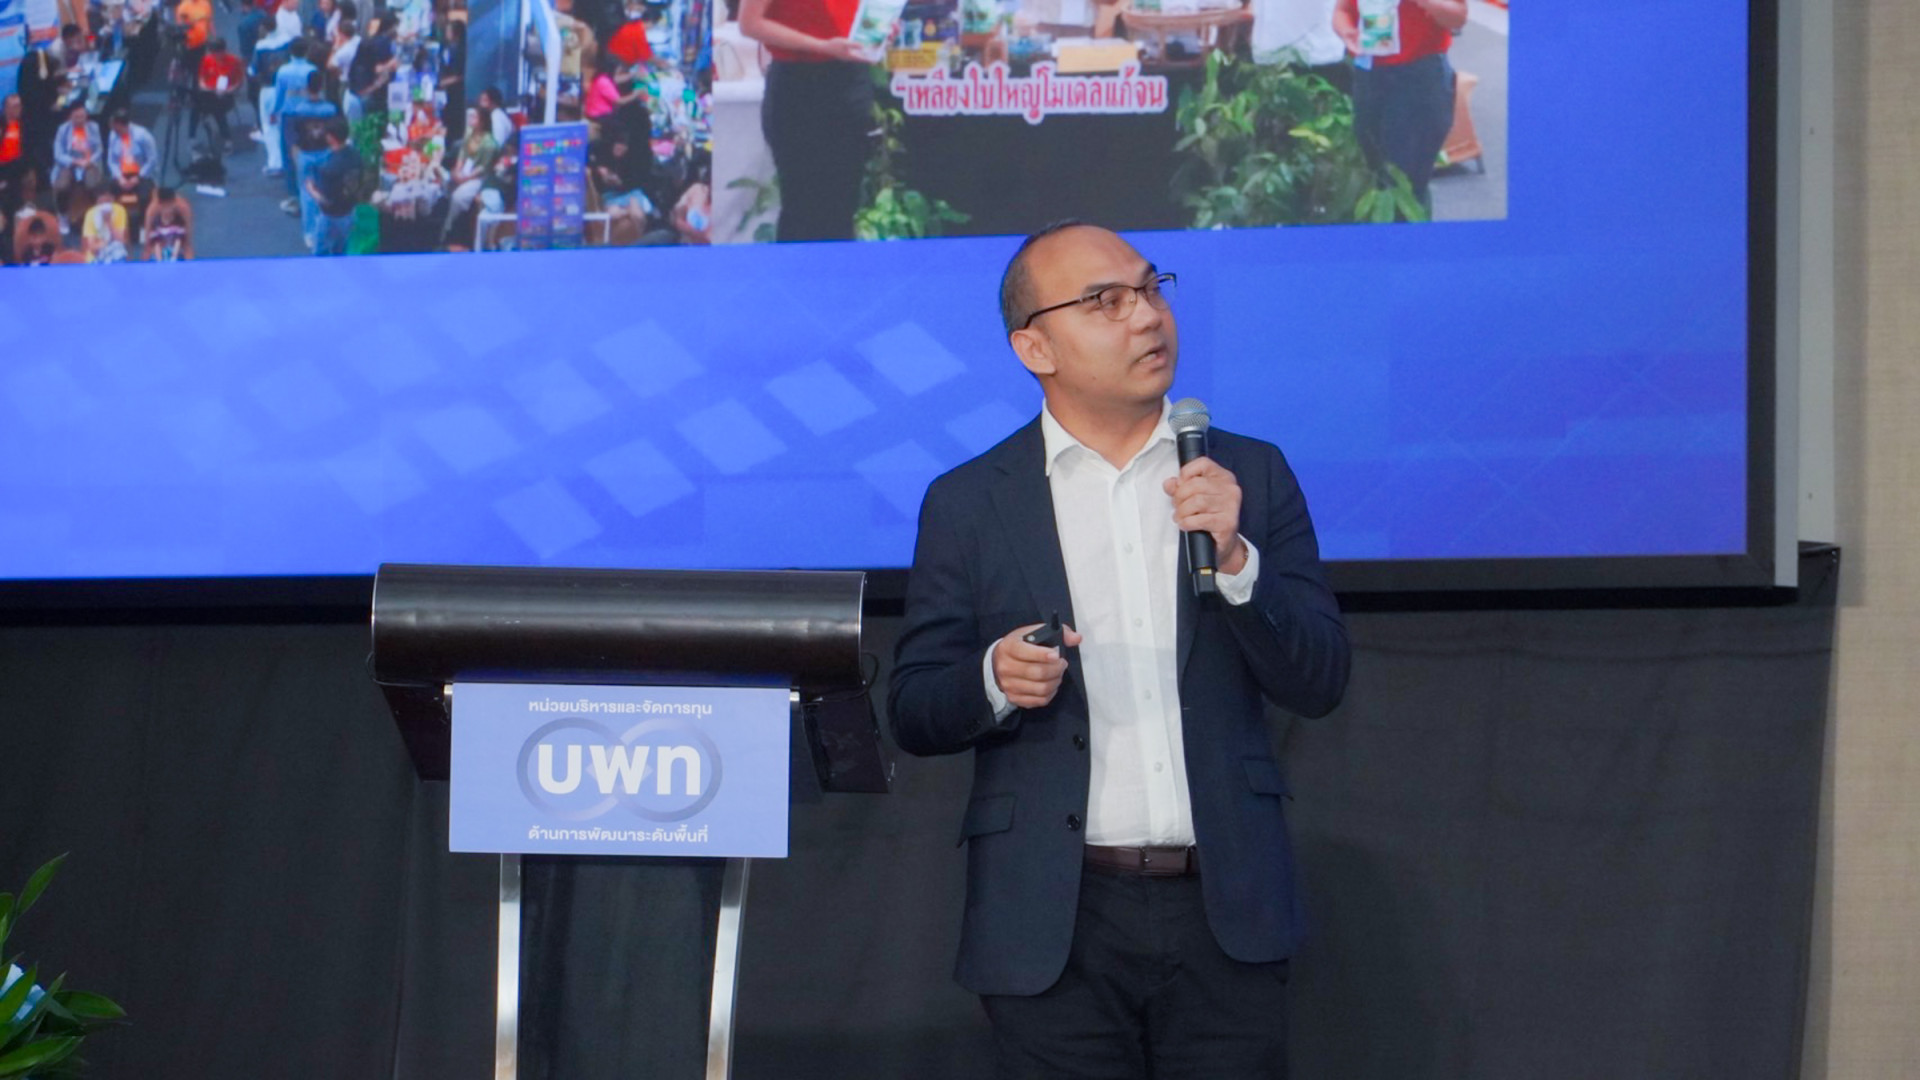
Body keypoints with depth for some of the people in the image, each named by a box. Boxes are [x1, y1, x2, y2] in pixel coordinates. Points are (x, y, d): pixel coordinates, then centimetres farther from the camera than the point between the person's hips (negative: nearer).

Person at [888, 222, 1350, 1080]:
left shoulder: (1250, 475, 9)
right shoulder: (969, 505, 5)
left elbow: (1318, 682, 4)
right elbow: (913, 713, 5)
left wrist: (1235, 559, -12)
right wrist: (996, 681, -16)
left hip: (1223, 913, 1)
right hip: (1055, 927, -1)